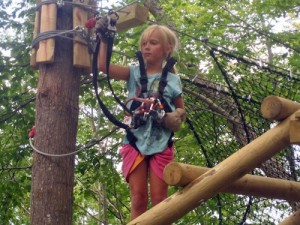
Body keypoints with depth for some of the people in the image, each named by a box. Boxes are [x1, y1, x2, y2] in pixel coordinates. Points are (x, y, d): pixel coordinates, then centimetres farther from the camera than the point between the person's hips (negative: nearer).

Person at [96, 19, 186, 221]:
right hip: (134, 141, 1)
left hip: (161, 144, -1)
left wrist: (176, 118, -5)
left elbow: (181, 109, 17)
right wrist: (104, 39, -14)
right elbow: (104, 66, -6)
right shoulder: (134, 73, 6)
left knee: (159, 199, -1)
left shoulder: (172, 80, 5)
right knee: (138, 198, -1)